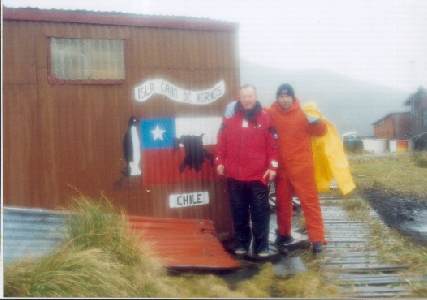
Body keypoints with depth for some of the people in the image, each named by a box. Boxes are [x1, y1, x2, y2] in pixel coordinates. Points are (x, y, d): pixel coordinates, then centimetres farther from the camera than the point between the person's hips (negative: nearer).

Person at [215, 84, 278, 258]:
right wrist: (219, 162, 3)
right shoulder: (230, 118, 5)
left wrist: (273, 166, -6)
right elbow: (222, 142, 8)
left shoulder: (265, 118, 0)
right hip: (234, 175, 2)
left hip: (258, 175, -2)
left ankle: (261, 246, 11)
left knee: (260, 211, 2)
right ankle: (241, 244, 23)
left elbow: (272, 145, -1)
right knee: (239, 212, 11)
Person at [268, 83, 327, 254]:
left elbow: (320, 131, -5)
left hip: (302, 166, -3)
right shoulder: (272, 114, 2)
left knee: (309, 201, -2)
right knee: (282, 202, 14)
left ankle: (317, 239, 3)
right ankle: (284, 235, 29)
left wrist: (315, 122, -25)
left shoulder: (303, 113, -4)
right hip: (281, 167, 3)